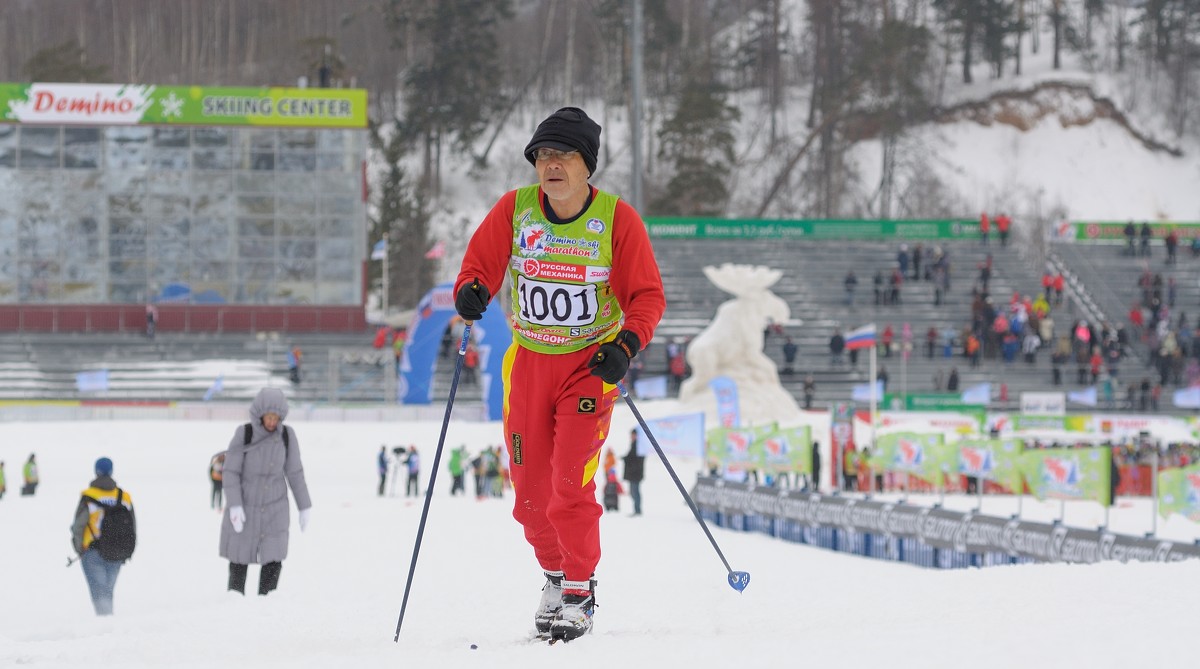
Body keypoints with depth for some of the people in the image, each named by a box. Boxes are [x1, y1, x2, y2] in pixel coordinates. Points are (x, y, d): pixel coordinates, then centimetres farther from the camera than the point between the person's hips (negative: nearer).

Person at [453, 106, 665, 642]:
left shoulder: (617, 219, -11)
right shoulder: (514, 210, -5)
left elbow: (647, 295, -7)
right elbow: (481, 263, 3)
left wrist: (626, 344, -23)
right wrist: (471, 290, -21)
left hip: (590, 362, -3)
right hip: (528, 359, 3)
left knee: (571, 481, -15)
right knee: (530, 487, 6)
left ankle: (580, 590, -2)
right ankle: (555, 575, 29)